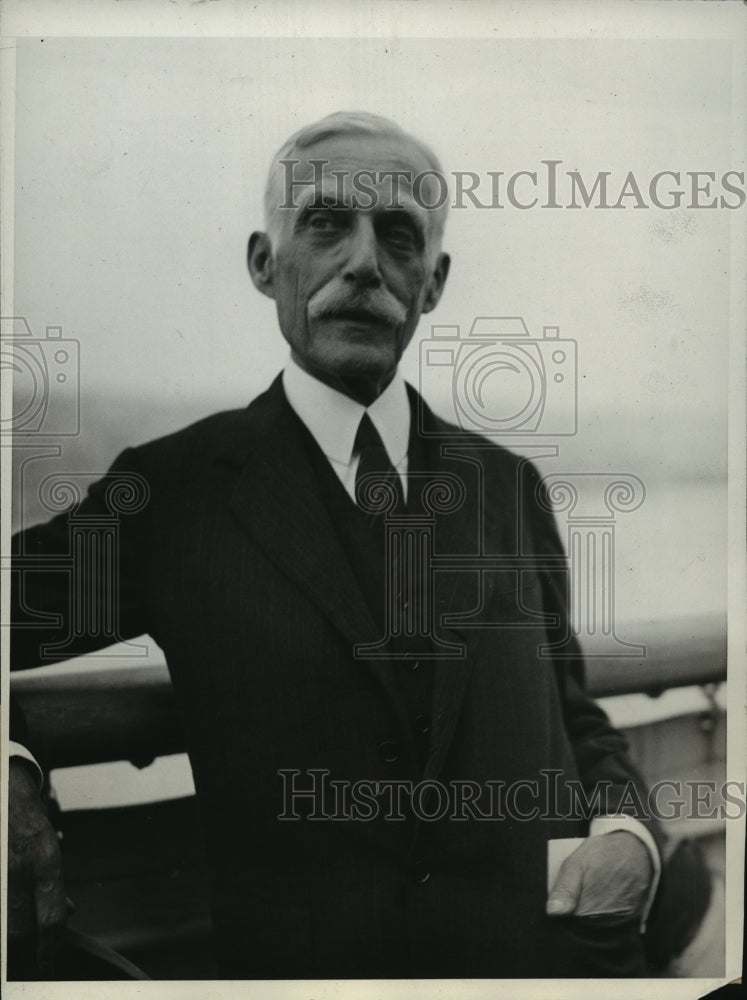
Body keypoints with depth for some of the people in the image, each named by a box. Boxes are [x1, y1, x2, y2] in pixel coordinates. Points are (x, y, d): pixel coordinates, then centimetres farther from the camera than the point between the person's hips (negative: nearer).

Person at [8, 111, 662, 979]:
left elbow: (572, 714, 13)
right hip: (298, 959, -2)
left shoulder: (508, 485, 5)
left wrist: (626, 829, -7)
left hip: (544, 947, 3)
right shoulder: (170, 487, -6)